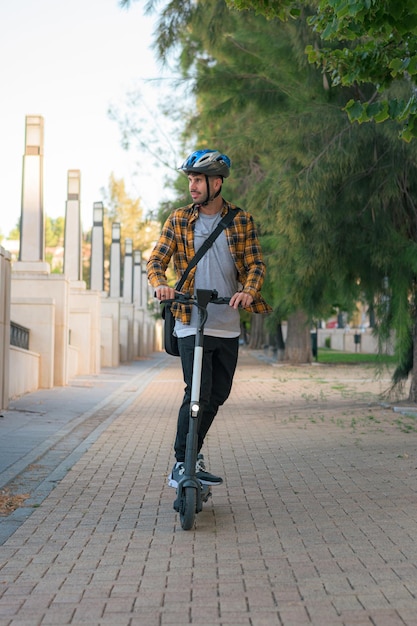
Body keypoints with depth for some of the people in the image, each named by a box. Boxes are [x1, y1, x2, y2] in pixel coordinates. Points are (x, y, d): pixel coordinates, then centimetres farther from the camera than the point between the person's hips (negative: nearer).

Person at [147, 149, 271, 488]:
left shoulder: (242, 221, 5)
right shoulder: (178, 220, 3)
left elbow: (256, 263, -2)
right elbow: (156, 260, 0)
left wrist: (249, 291, -24)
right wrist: (160, 284, -23)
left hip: (228, 326, 3)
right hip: (191, 324, -3)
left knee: (218, 396, 11)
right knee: (198, 394, -12)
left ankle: (191, 456, 29)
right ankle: (182, 466, 0)